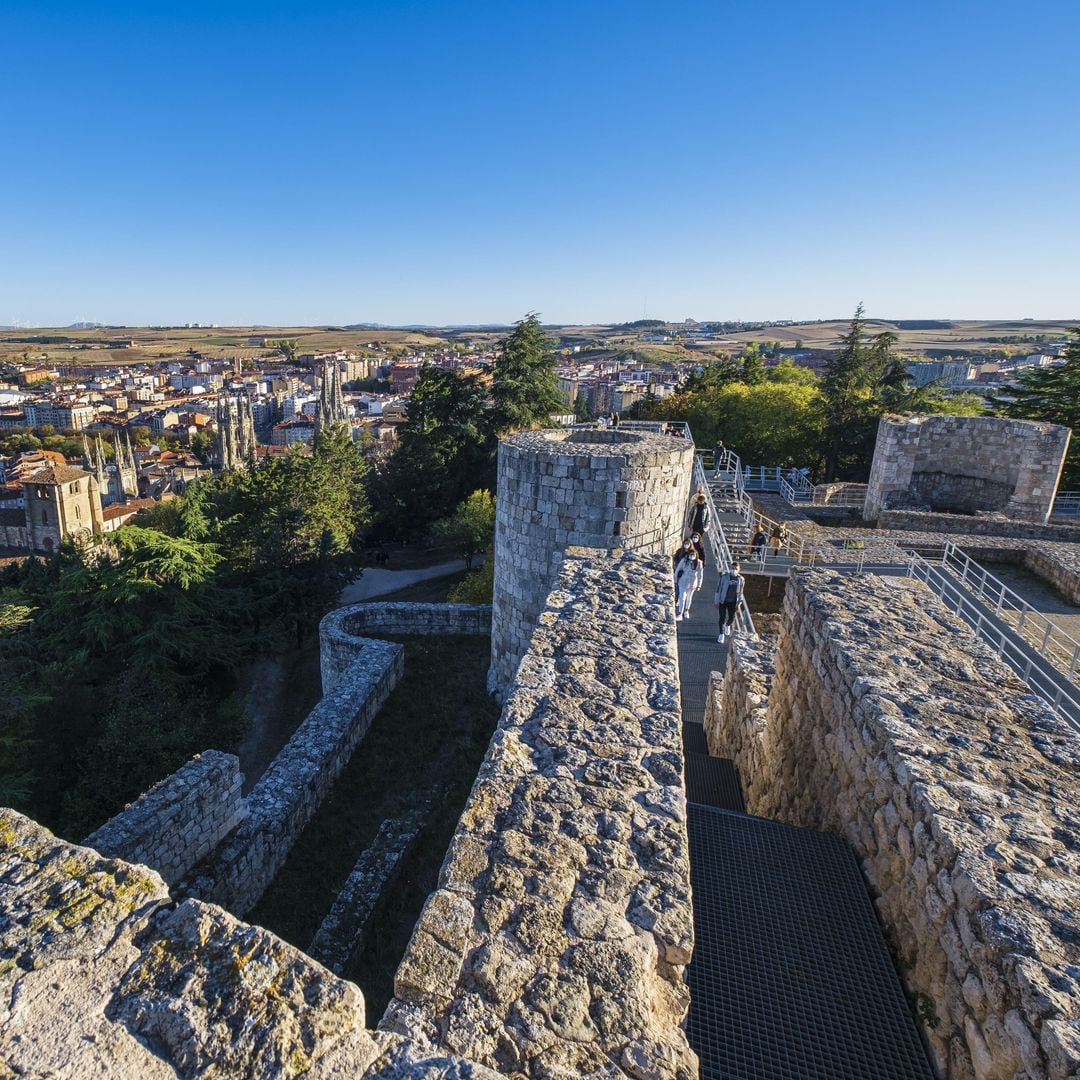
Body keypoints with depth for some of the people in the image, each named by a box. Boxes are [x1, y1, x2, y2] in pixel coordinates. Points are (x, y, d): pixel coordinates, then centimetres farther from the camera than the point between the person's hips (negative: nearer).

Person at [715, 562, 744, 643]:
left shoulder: (740, 579, -3)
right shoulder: (724, 576, -12)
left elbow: (740, 593, 6)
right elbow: (718, 589, -6)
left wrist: (738, 604, 2)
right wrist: (717, 602, -6)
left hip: (733, 602, 2)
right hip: (723, 601, -2)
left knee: (732, 618, 5)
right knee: (722, 618, -1)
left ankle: (728, 625, 41)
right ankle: (721, 634, 15)